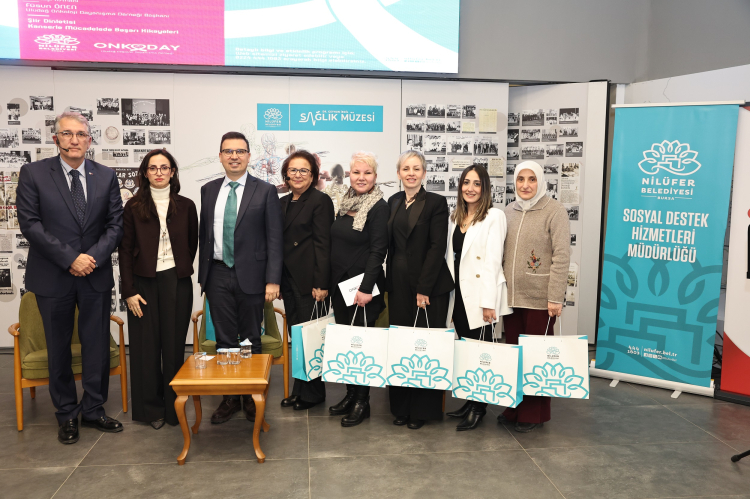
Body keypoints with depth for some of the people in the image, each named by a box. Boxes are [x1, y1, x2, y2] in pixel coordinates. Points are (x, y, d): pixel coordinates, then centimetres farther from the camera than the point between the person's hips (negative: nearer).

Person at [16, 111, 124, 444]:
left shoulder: (106, 177, 5)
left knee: (97, 345, 7)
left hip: (96, 276, 2)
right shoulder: (33, 173, -2)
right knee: (59, 348, 10)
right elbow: (29, 223, -8)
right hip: (53, 277, -1)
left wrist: (94, 257, -12)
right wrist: (69, 258, -14)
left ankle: (93, 410, 23)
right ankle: (67, 414, 24)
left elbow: (115, 224, 3)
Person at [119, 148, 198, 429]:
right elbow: (125, 250, 0)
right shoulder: (134, 206, 2)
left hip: (176, 282, 1)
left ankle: (174, 407, 17)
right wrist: (129, 291, -5)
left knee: (174, 344, 4)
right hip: (143, 282, 0)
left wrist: (181, 269, 7)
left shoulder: (185, 206, 5)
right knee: (146, 345, 4)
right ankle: (151, 409, 17)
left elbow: (192, 244, 14)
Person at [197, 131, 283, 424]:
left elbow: (274, 239, -5)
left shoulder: (265, 191, -2)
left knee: (251, 341, 7)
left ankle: (252, 398, 21)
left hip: (250, 276, -3)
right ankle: (229, 398, 21)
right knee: (224, 341, 8)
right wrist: (203, 275, 9)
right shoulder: (209, 190, 10)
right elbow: (204, 235, 13)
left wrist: (272, 280, -12)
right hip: (218, 276, 3)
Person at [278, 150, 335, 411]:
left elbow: (323, 245, -13)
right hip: (288, 280, 7)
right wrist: (275, 279, 11)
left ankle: (313, 392, 13)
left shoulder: (320, 201, -7)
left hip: (308, 281, -7)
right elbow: (279, 242, 17)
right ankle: (299, 389, 24)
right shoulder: (284, 202, 15)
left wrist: (321, 284, -17)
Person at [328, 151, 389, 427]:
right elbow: (336, 245, 14)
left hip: (362, 286, -7)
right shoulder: (346, 204, 10)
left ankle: (362, 402, 12)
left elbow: (378, 250, -15)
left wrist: (366, 288, -20)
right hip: (339, 283, 7)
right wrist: (327, 282, 11)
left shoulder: (379, 207, -10)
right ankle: (350, 394, 25)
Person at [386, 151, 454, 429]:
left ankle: (423, 409, 15)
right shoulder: (394, 202, 11)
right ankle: (401, 407, 21)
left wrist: (424, 289, -15)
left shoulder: (436, 203, -5)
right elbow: (390, 245, 13)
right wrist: (390, 280, 5)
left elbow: (437, 248, -11)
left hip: (428, 285, -5)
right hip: (398, 284, 5)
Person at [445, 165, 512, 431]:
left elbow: (493, 260, -14)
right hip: (458, 294, 7)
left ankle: (479, 408, 15)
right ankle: (469, 401, 25)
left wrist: (489, 302, -17)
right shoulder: (456, 216, 12)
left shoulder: (494, 216, -9)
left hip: (480, 294, -6)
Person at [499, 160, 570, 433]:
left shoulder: (554, 211, -6)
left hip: (539, 298, -5)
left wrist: (555, 297, -15)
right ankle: (514, 408, 24)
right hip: (512, 295, 5)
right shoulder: (509, 211, 11)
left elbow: (561, 256, -11)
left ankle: (534, 413, 18)